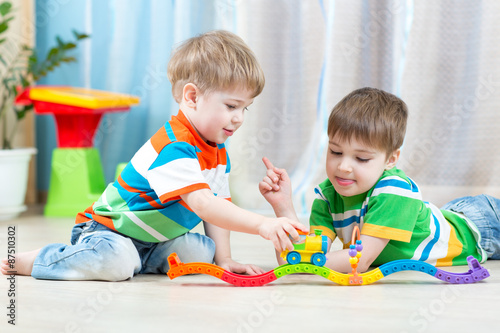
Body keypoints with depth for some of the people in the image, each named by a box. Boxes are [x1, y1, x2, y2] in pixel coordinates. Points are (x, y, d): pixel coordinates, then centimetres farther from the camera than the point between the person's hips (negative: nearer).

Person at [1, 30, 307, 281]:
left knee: (202, 251, -14)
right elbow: (202, 204, -41)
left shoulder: (218, 151, 2)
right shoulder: (173, 148, -30)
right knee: (116, 261, -36)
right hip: (107, 228, -8)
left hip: (154, 237, 8)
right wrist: (262, 224, -49)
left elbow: (218, 204, 6)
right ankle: (34, 260, -11)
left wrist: (223, 258, -5)